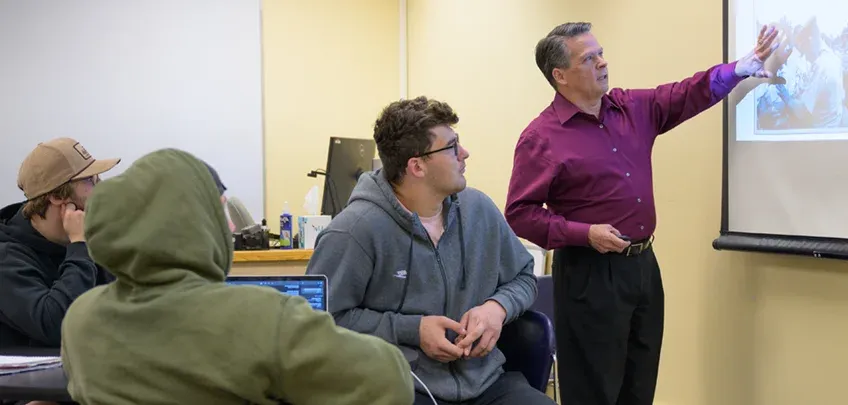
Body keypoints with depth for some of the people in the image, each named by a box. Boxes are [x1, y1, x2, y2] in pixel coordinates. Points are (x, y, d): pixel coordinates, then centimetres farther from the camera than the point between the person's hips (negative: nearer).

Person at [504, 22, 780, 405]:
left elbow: (686, 95, 14)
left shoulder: (633, 109, 8)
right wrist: (584, 234, -21)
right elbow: (520, 214, -13)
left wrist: (743, 67, 3)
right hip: (589, 274, -7)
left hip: (643, 264, 7)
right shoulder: (541, 137, -11)